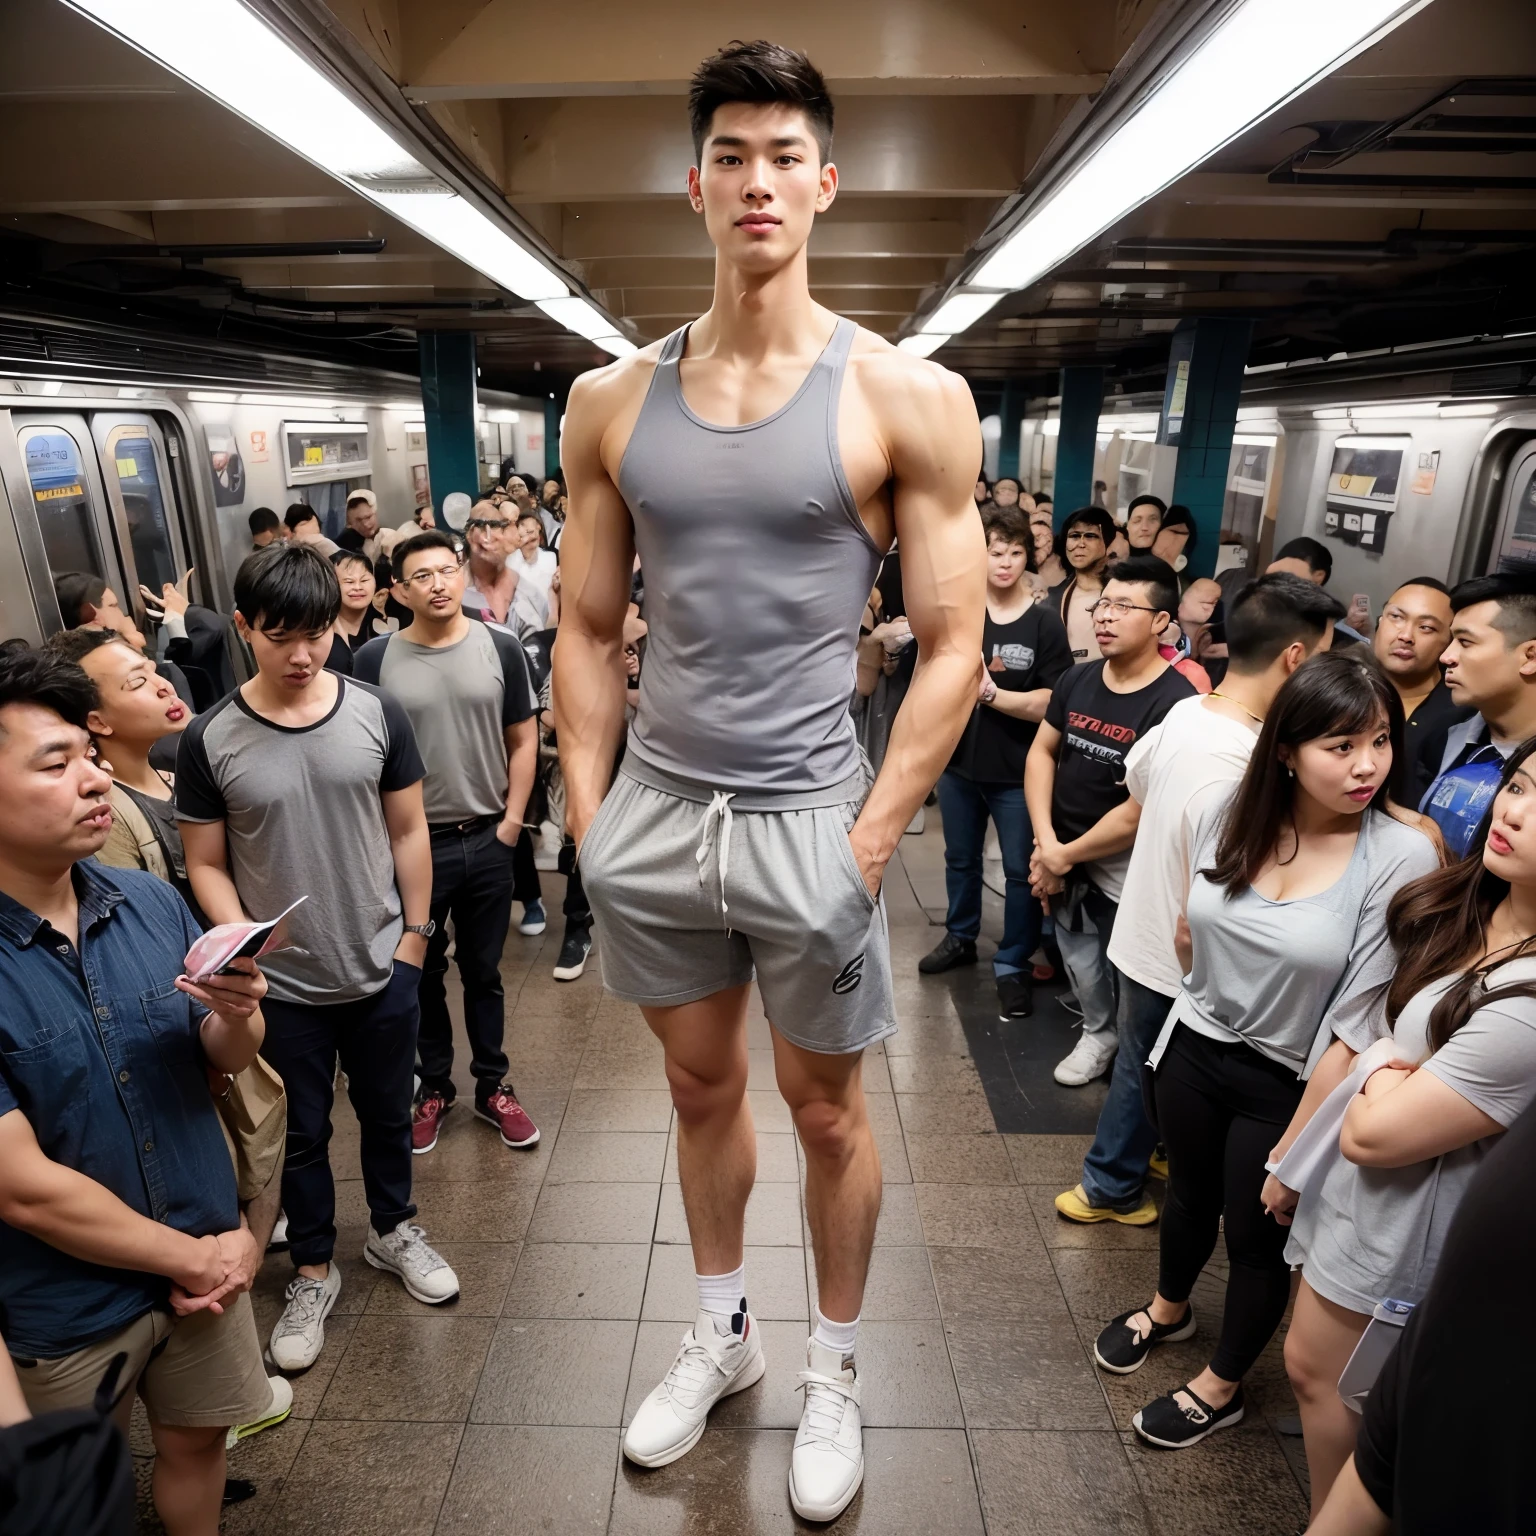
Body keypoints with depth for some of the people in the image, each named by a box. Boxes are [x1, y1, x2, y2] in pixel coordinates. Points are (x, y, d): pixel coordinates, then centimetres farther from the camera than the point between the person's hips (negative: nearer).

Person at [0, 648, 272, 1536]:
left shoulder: (152, 903, -10)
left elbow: (225, 1062, -1)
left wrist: (237, 1016, -24)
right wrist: (194, 1257, -12)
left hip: (208, 1256, 4)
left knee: (197, 1439, 23)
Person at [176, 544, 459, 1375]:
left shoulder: (376, 712, -7)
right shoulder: (210, 740, -9)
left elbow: (408, 831, 0)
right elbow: (205, 863, -2)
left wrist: (414, 934, -1)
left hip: (381, 969, 1)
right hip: (282, 985, -1)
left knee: (387, 1112, 20)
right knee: (301, 1133, 17)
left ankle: (392, 1229, 45)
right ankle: (313, 1270, 39)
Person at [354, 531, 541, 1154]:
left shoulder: (499, 647, -4)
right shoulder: (375, 659, -6)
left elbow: (522, 740, 2)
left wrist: (512, 819, -3)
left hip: (487, 840, 1)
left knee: (483, 971, 14)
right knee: (423, 973, 14)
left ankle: (493, 1086, 30)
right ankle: (434, 1087, 33)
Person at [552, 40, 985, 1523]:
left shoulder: (906, 398, -5)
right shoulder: (612, 400, 5)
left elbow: (951, 649, -7)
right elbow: (587, 632, 7)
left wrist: (868, 844, -12)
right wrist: (590, 818, 1)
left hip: (807, 816, -3)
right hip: (652, 810, 4)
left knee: (824, 1109, 14)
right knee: (701, 1087, 21)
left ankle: (833, 1371, 41)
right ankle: (718, 1332, 46)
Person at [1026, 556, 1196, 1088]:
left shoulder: (1175, 703, -21)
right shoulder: (1077, 679, 1)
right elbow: (1041, 752, 4)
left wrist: (1065, 856, -12)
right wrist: (1045, 841, -9)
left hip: (1128, 868, -6)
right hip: (1063, 855, 6)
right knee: (1079, 961, 21)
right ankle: (1098, 1033, 45)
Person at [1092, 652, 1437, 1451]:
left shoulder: (1402, 858, -23)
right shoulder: (1226, 816, -12)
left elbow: (1358, 1022, -19)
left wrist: (1298, 1146, -15)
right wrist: (1207, 998, 12)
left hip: (1288, 1082, -3)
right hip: (1195, 1050, 3)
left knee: (1256, 1239, 18)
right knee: (1188, 1195, 26)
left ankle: (1220, 1387, 45)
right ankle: (1168, 1309, 57)